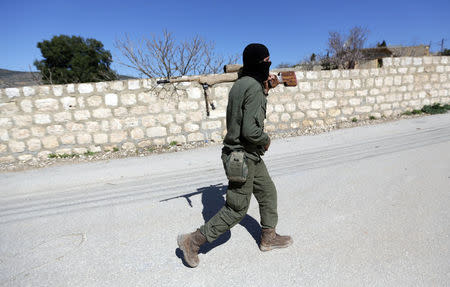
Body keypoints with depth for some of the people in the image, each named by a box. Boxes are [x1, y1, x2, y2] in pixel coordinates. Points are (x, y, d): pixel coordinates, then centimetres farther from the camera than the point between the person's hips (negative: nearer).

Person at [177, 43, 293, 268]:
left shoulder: (241, 83, 9)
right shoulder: (253, 87, -21)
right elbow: (250, 130, -29)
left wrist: (266, 89, 13)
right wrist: (266, 140, -9)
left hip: (250, 156, 10)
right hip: (243, 158, -10)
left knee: (268, 193, 21)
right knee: (236, 210, 3)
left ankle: (268, 237, 37)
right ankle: (192, 241, 14)